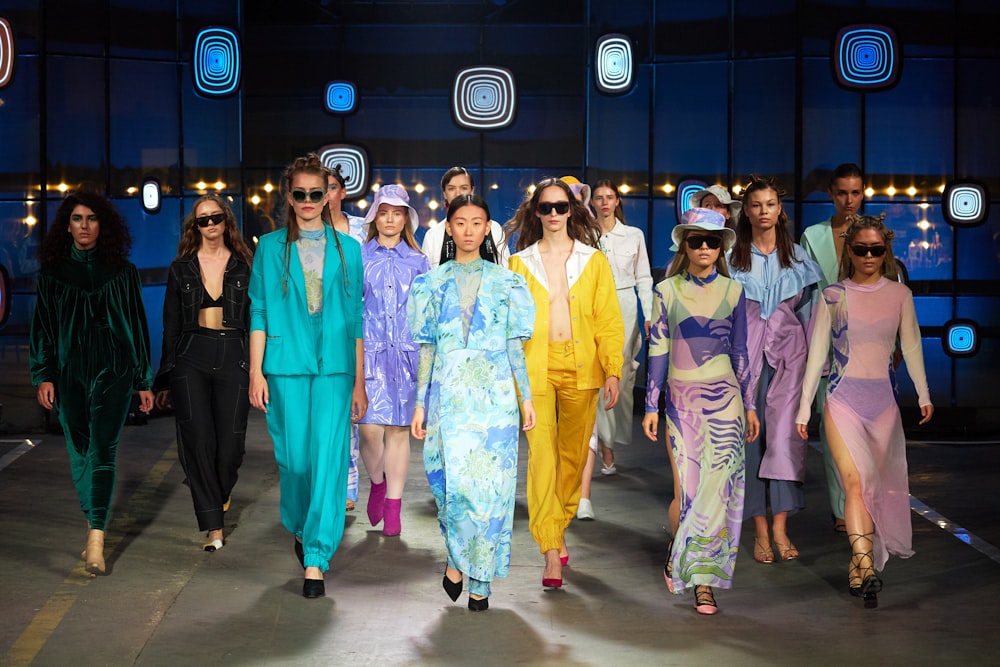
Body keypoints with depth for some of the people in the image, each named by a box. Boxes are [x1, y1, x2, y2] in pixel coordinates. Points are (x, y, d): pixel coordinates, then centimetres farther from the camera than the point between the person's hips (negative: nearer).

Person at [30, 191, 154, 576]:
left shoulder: (122, 270, 4)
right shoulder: (53, 271, 8)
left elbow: (138, 325, 7)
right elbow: (42, 326, 9)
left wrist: (144, 381, 6)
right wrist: (43, 375, -1)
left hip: (112, 371, -2)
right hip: (69, 373, 2)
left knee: (102, 452, -11)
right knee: (79, 453, 7)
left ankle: (96, 542, -15)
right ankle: (93, 524, 22)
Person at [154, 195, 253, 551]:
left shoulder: (244, 266, 7)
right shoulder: (181, 268, 10)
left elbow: (256, 320, 6)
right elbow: (171, 326, 11)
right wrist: (165, 380, 9)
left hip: (233, 360, 0)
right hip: (191, 361, 1)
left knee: (230, 443, -4)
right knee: (198, 440, -9)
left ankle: (220, 492, 29)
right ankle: (213, 526, -4)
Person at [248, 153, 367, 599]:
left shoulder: (346, 249, 10)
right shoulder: (270, 247, 8)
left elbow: (355, 318, 10)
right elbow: (259, 313, 6)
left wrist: (359, 381, 7)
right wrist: (256, 372, -1)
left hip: (335, 368, 0)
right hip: (286, 367, 0)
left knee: (329, 457, -8)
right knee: (294, 457, 4)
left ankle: (316, 559, -4)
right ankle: (300, 529, 32)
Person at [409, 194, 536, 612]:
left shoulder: (504, 282, 9)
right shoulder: (433, 282, 9)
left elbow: (514, 345, 9)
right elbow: (427, 348, 9)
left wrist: (526, 396, 3)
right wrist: (420, 403, 5)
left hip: (494, 394, 0)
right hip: (448, 395, 0)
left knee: (490, 485, -3)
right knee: (453, 483, -8)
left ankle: (479, 580, 9)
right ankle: (456, 559, 17)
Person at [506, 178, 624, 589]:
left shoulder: (594, 261, 9)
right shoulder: (520, 263, 9)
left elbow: (609, 321, 6)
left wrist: (612, 371, -3)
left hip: (581, 369, 1)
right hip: (535, 370, -1)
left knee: (573, 455, 8)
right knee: (542, 454, -13)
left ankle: (558, 530, 28)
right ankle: (551, 551, -14)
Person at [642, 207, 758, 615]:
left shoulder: (732, 291, 6)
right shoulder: (666, 291, 3)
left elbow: (740, 351, 10)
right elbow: (657, 350, 3)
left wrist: (749, 404, 9)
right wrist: (651, 405, 1)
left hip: (724, 399, 1)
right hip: (681, 399, -1)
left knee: (718, 487, -6)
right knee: (686, 490, -3)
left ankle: (704, 581, 3)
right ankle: (675, 549, 29)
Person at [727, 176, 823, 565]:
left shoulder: (797, 256, 10)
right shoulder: (732, 257, 6)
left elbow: (808, 310, 12)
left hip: (787, 350, 1)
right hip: (745, 352, 0)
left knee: (785, 433, -10)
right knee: (750, 434, -2)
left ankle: (780, 526, -7)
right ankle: (760, 529, 3)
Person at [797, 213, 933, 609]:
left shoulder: (899, 294, 5)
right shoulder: (834, 296, -1)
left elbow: (911, 345, 14)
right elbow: (817, 353, 3)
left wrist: (923, 394, 18)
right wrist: (804, 407, 3)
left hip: (882, 399, 3)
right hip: (843, 398, -3)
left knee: (877, 484, 3)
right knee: (856, 482, -15)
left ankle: (859, 563, 12)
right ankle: (866, 566, -22)